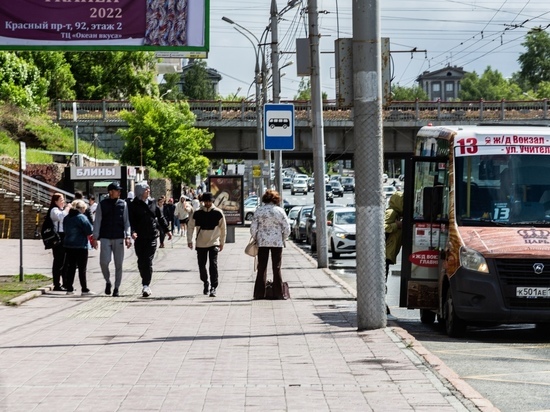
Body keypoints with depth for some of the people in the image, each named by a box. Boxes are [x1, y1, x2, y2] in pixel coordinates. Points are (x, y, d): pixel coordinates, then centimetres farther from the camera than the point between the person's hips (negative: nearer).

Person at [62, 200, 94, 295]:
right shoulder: (81, 217, -14)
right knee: (82, 269, -1)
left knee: (70, 267, 10)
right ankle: (84, 289, 1)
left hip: (68, 246, 6)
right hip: (80, 246, -6)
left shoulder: (66, 218, 8)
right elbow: (89, 230, -15)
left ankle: (69, 289, 9)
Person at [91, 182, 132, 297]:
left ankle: (116, 288, 10)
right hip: (105, 238, -1)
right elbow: (97, 222, 5)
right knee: (104, 261, -12)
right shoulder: (102, 205, 3)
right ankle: (108, 281, 13)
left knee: (118, 264, 1)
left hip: (119, 238, 1)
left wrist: (128, 236, -5)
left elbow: (126, 221, 6)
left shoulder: (123, 204, 6)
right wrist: (95, 237, -1)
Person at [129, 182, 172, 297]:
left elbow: (160, 217, 20)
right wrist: (133, 231, -23)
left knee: (148, 261, -8)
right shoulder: (134, 205, 0)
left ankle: (146, 285, -10)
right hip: (140, 237, -1)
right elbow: (131, 220, -7)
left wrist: (167, 230, 22)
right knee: (141, 261, 4)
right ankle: (146, 284, 17)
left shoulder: (152, 203, 11)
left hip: (152, 236, 1)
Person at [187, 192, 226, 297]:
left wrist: (222, 242, 6)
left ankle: (213, 288, -11)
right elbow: (191, 227, 5)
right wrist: (189, 240, -2)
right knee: (202, 265, 9)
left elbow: (223, 228, 5)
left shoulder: (218, 213, -4)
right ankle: (205, 283, 32)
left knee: (213, 265, -12)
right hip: (200, 243, 2)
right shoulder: (197, 213, -2)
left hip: (214, 243, -2)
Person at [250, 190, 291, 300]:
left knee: (261, 268, 6)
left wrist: (256, 239, 12)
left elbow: (253, 228, -2)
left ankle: (259, 293, 5)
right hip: (277, 242, -1)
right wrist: (283, 239, 11)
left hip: (262, 242, 1)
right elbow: (287, 228, -3)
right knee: (276, 268, 4)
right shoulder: (279, 210, -3)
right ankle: (278, 293, 3)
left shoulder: (259, 211, -1)